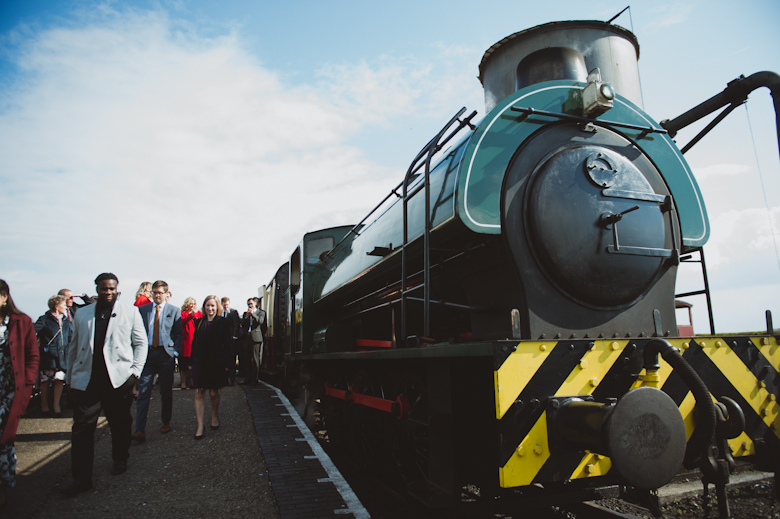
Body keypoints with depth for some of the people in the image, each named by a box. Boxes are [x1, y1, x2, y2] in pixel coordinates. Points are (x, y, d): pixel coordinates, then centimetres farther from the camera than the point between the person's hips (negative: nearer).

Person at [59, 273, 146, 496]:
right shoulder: (82, 314, 12)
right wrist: (70, 377, 12)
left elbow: (141, 343, 4)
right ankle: (81, 477, 7)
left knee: (120, 423, 11)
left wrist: (135, 371, -5)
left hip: (119, 378, -1)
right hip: (85, 379, 2)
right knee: (82, 427, -1)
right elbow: (74, 347, 15)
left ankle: (120, 459, 33)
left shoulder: (130, 312, 5)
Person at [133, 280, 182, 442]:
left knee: (166, 391, 8)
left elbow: (179, 334, 4)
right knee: (143, 392, -5)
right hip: (146, 353, 1)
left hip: (165, 354, -1)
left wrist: (175, 352, -5)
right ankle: (140, 430, -4)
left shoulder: (175, 311, 4)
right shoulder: (142, 310, 9)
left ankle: (166, 422, 26)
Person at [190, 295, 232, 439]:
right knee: (199, 393, -2)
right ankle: (200, 426, 2)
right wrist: (191, 361, 5)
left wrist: (226, 363, -5)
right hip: (200, 361, 2)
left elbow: (227, 345, -1)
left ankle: (215, 417, 33)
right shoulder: (199, 322, 8)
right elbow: (194, 343, 10)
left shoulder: (223, 323, 0)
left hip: (216, 362, -2)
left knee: (214, 393, 9)